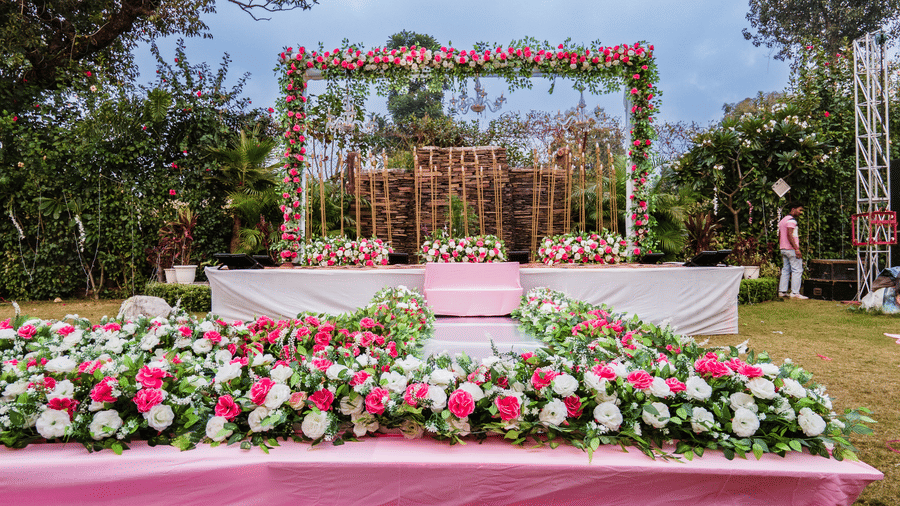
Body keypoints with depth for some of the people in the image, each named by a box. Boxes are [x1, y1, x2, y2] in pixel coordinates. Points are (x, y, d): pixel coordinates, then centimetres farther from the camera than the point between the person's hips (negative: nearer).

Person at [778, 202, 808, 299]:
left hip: (783, 249, 9)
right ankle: (795, 293, -9)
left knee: (785, 270, 11)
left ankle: (782, 291, 10)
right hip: (791, 249, -9)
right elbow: (789, 235, -21)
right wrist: (797, 249, -24)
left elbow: (779, 236, 21)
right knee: (797, 270, -7)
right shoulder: (791, 220, -11)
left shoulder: (782, 220, 19)